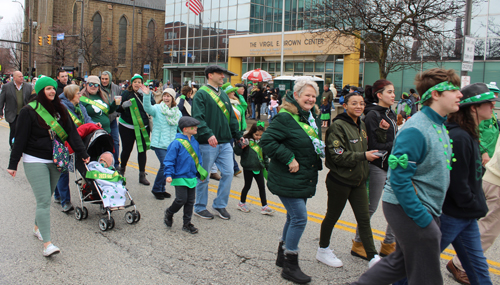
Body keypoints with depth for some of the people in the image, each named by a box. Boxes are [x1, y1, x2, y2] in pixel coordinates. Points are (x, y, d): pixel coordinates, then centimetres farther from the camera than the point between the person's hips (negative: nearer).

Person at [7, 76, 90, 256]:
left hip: (55, 161, 5)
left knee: (46, 198, 16)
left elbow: (72, 132, 3)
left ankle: (37, 227, 37)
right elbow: (20, 138, -7)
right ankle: (47, 243, -12)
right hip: (35, 162, -5)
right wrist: (13, 164, -8)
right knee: (44, 201, -11)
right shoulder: (29, 111, -8)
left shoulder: (60, 110, 7)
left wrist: (82, 153, -5)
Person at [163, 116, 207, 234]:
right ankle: (169, 213, 22)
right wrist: (168, 174, -18)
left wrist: (200, 173, 18)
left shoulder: (195, 142, 6)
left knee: (190, 201, 10)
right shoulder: (177, 143, -15)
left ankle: (187, 223, 22)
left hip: (192, 177, 7)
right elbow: (169, 160, -12)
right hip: (180, 177, -6)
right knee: (181, 199, -7)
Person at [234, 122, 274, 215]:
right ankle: (242, 203, 28)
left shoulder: (261, 142, 5)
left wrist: (267, 166, 18)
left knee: (262, 187, 6)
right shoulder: (246, 140, -11)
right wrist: (241, 146, -29)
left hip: (259, 168, 5)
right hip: (248, 168, -5)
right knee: (247, 186, 9)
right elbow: (237, 152, -12)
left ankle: (264, 206, 13)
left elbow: (265, 155, 16)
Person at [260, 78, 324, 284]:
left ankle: (282, 256, 34)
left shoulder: (314, 117, 10)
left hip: (305, 179, 9)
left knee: (294, 217, 17)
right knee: (299, 218, -9)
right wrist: (289, 159, -23)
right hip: (288, 180, -9)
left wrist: (320, 150, 5)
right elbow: (267, 141, -22)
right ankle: (290, 266, 5)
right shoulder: (285, 117, -17)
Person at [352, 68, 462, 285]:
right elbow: (399, 178, -25)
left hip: (424, 208, 10)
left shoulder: (439, 126, 10)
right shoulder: (415, 130, -21)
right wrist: (422, 218, -22)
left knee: (401, 262, 19)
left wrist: (432, 213, 14)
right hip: (408, 210, -10)